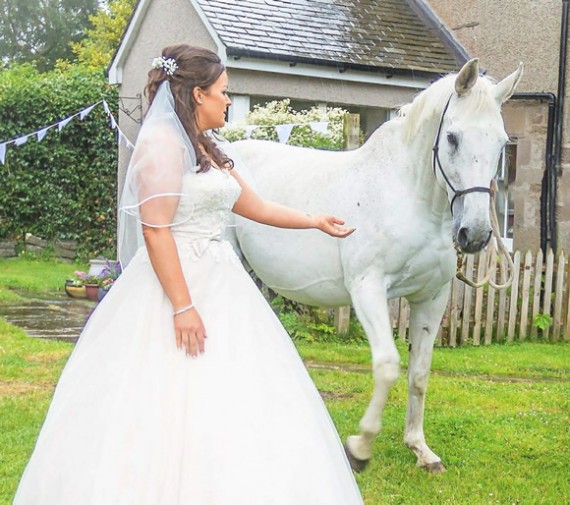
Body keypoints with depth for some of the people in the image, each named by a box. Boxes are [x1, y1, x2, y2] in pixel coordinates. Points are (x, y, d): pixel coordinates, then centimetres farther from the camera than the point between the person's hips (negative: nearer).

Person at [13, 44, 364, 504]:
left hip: (219, 284, 9)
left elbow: (256, 207, 28)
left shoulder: (207, 150, 17)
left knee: (229, 409, 6)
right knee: (172, 408, -9)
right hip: (177, 283, -9)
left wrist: (316, 222, 36)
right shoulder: (163, 142, -10)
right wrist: (182, 307, -22)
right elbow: (155, 229, -17)